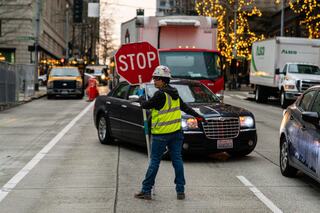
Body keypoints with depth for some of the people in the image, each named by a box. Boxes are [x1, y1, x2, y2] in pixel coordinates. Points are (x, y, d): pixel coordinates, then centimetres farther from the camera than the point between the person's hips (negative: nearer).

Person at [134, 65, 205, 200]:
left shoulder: (161, 94, -17)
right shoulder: (174, 93, 10)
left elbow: (146, 105, -9)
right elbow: (184, 107, 20)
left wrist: (141, 100, 13)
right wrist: (197, 115, 33)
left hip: (161, 133, -7)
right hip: (176, 132, 7)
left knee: (154, 161, -1)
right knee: (177, 160, 7)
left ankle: (146, 190, 5)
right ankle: (180, 191, 9)